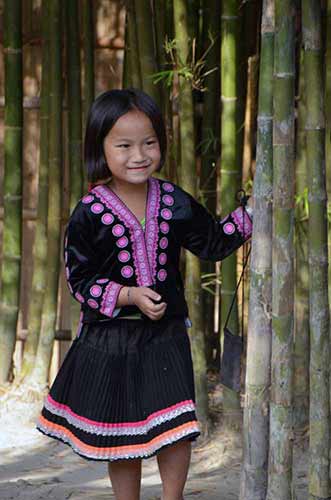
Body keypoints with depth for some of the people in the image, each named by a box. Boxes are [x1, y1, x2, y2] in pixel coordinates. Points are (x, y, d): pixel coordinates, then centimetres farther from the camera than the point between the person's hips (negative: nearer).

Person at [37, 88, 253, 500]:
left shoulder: (174, 202, 0)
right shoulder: (89, 214, -11)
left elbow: (213, 243, 9)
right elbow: (80, 280, -9)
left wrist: (249, 213, -2)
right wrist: (129, 296, -20)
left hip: (165, 334, 2)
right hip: (109, 339, -2)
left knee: (177, 428, -6)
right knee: (121, 436, 9)